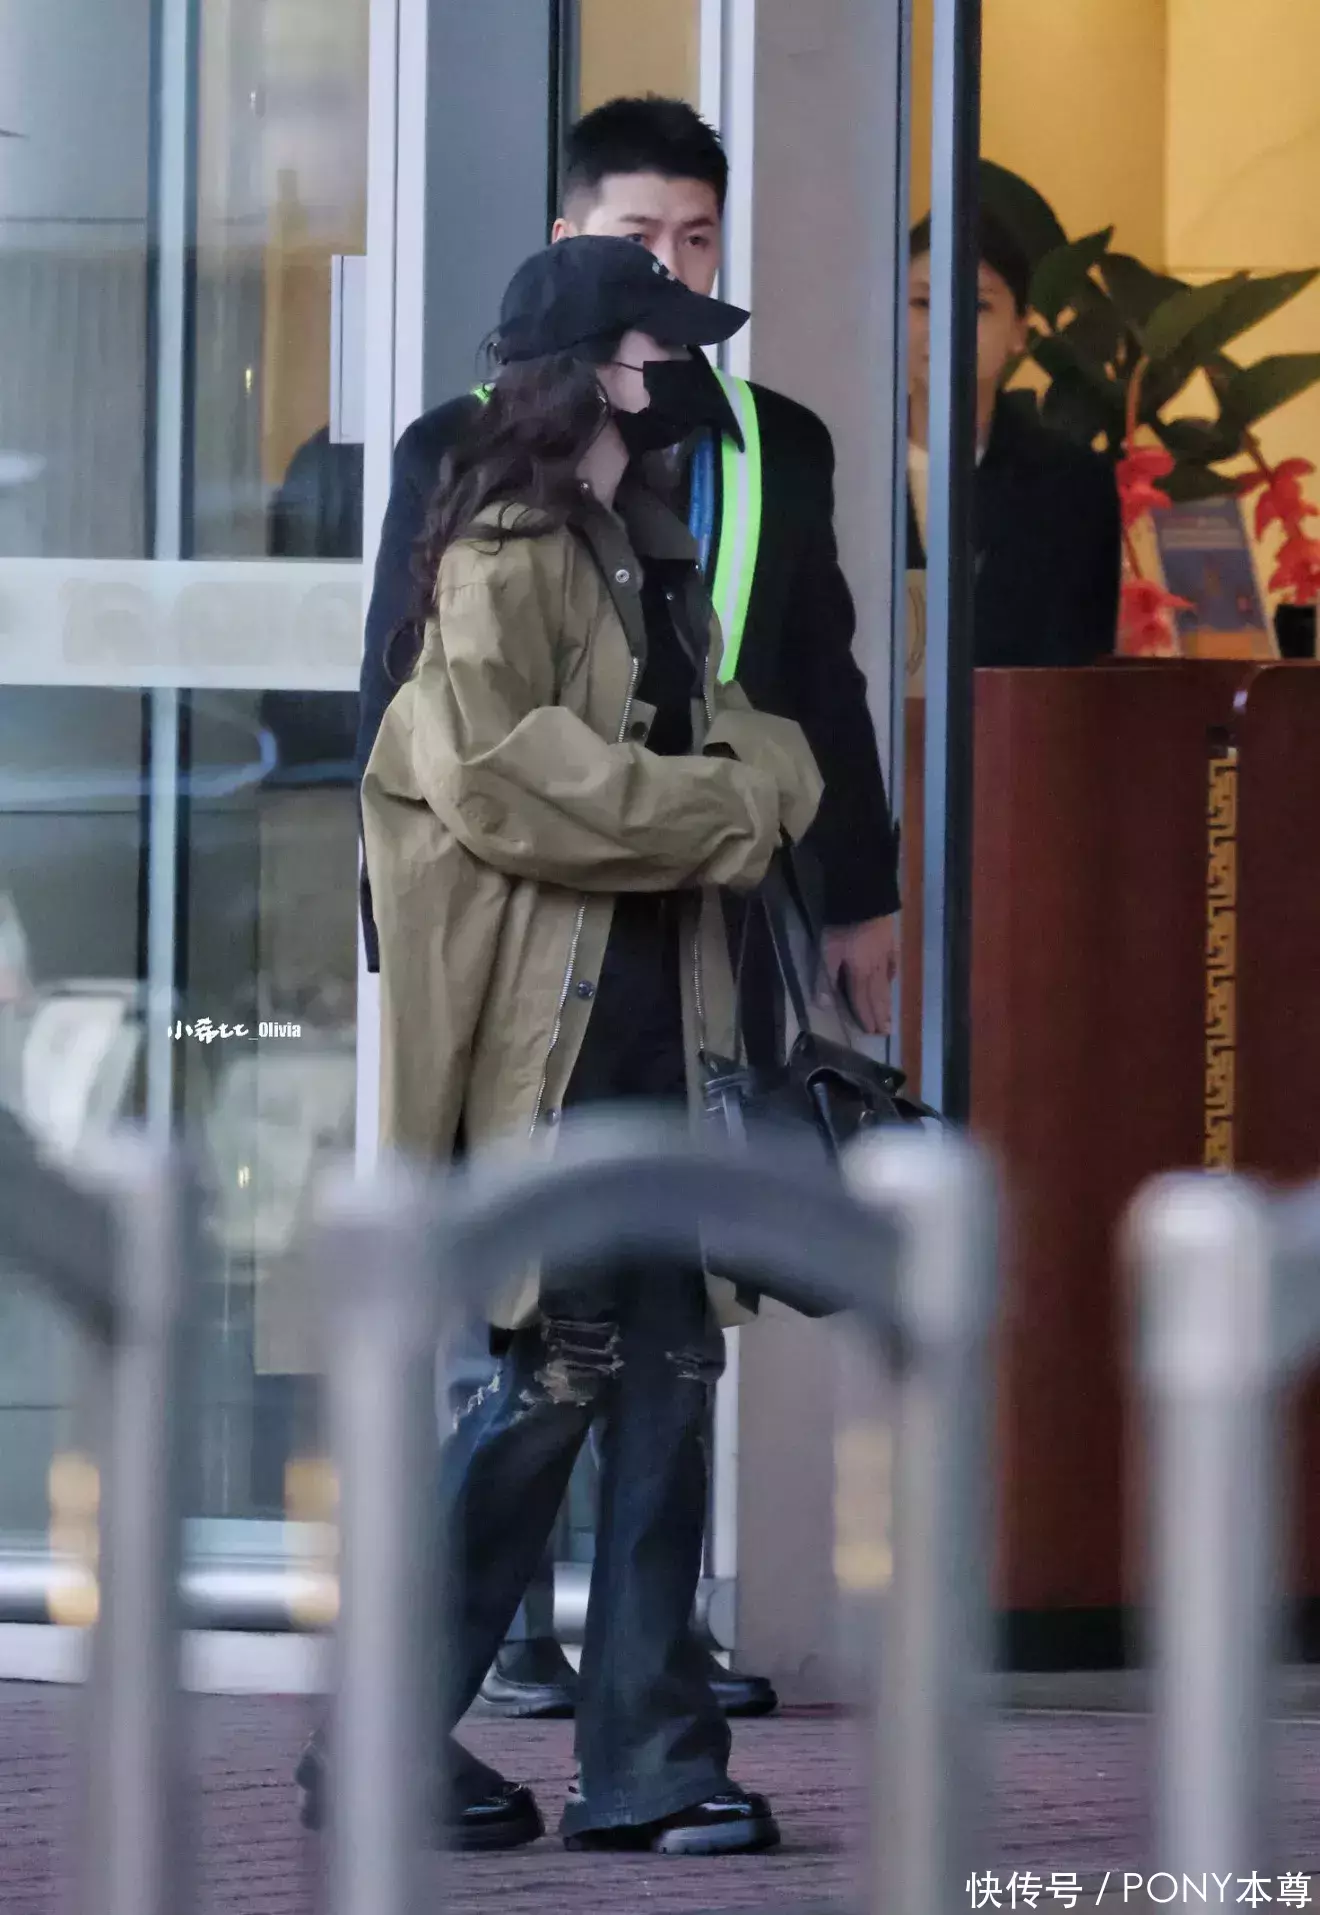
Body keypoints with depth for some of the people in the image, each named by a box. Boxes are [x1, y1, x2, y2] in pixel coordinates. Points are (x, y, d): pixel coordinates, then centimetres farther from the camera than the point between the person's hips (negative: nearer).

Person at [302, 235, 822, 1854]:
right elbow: (502, 772, -21)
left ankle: (648, 1762, 8)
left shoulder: (645, 553, 19)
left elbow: (729, 738, 18)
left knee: (668, 1378, 5)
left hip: (658, 1018, 9)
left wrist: (759, 775, -6)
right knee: (557, 1372, -7)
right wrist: (717, 810, -14)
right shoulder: (509, 554, -9)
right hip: (553, 1029, -9)